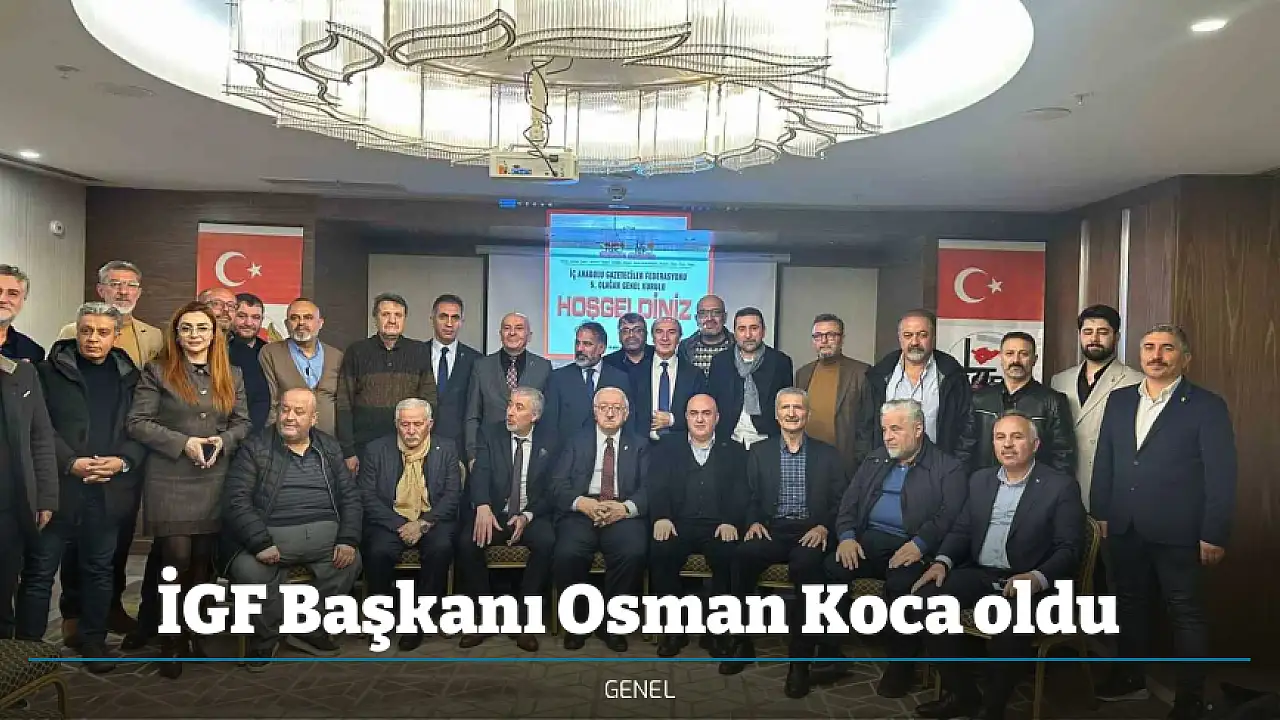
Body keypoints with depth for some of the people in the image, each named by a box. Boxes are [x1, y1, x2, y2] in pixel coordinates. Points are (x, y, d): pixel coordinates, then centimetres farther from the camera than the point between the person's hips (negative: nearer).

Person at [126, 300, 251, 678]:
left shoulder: (231, 375, 11)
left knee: (202, 562, 8)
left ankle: (192, 633, 23)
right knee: (177, 560, -5)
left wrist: (223, 441, -8)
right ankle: (172, 642, 11)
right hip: (169, 481, -3)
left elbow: (243, 423, 12)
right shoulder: (157, 372, 1)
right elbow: (137, 422, -4)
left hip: (215, 482, 3)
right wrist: (183, 442, -14)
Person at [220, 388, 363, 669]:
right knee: (248, 570, -30)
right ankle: (267, 635, 0)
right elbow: (236, 500, -6)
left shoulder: (329, 447, 14)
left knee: (351, 562, -22)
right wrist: (261, 543, -20)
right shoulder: (255, 448, 4)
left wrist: (348, 539, -7)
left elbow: (351, 496, 10)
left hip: (325, 533, 3)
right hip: (270, 533, -2)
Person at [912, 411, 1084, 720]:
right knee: (926, 598, -18)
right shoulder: (980, 480, 15)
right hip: (979, 573, 6)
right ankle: (962, 693, -3)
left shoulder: (1061, 486, -2)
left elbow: (1070, 549, -9)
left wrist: (1037, 578, -27)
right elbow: (961, 530, 16)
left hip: (1029, 582, -5)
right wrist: (943, 562, -5)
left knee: (1012, 623, -36)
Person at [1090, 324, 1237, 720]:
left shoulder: (1207, 406, -7)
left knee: (1186, 613, 7)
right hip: (1125, 528, 5)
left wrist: (1214, 535, -13)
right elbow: (1104, 461, 11)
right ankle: (1131, 677, 31)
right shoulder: (1119, 400, 8)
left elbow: (1221, 475, -10)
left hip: (1177, 532, -5)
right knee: (1130, 603, 16)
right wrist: (1100, 513, 7)